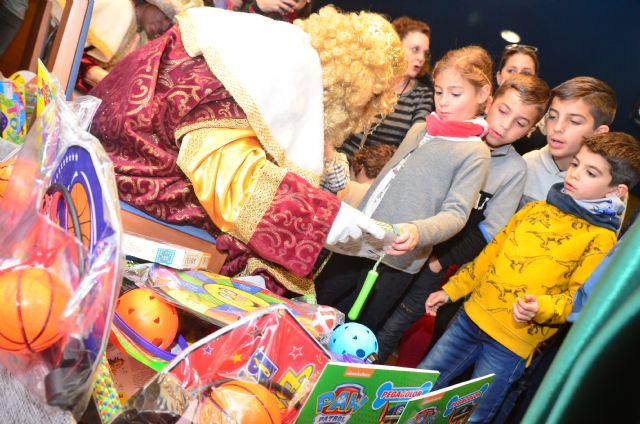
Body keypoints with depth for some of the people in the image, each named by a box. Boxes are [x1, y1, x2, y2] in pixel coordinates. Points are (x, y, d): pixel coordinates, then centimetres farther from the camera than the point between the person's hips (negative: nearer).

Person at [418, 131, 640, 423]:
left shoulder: (601, 238, -8)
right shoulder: (536, 209, 9)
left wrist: (540, 308, -30)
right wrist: (450, 290, 15)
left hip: (512, 343, -5)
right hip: (472, 315, 6)